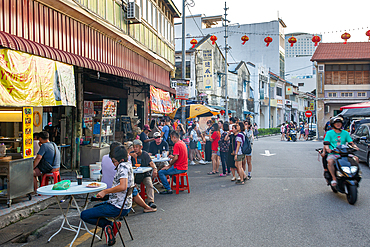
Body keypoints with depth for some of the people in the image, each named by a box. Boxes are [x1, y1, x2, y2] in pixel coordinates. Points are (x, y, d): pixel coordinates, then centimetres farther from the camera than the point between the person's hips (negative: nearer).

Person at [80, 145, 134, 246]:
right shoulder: (128, 165, 8)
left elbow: (123, 187, -32)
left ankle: (109, 225, -3)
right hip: (125, 205, 10)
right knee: (96, 207, 34)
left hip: (117, 207, -10)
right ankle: (112, 225, 13)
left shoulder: (123, 167, -20)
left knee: (84, 215, -3)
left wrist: (105, 191, -21)